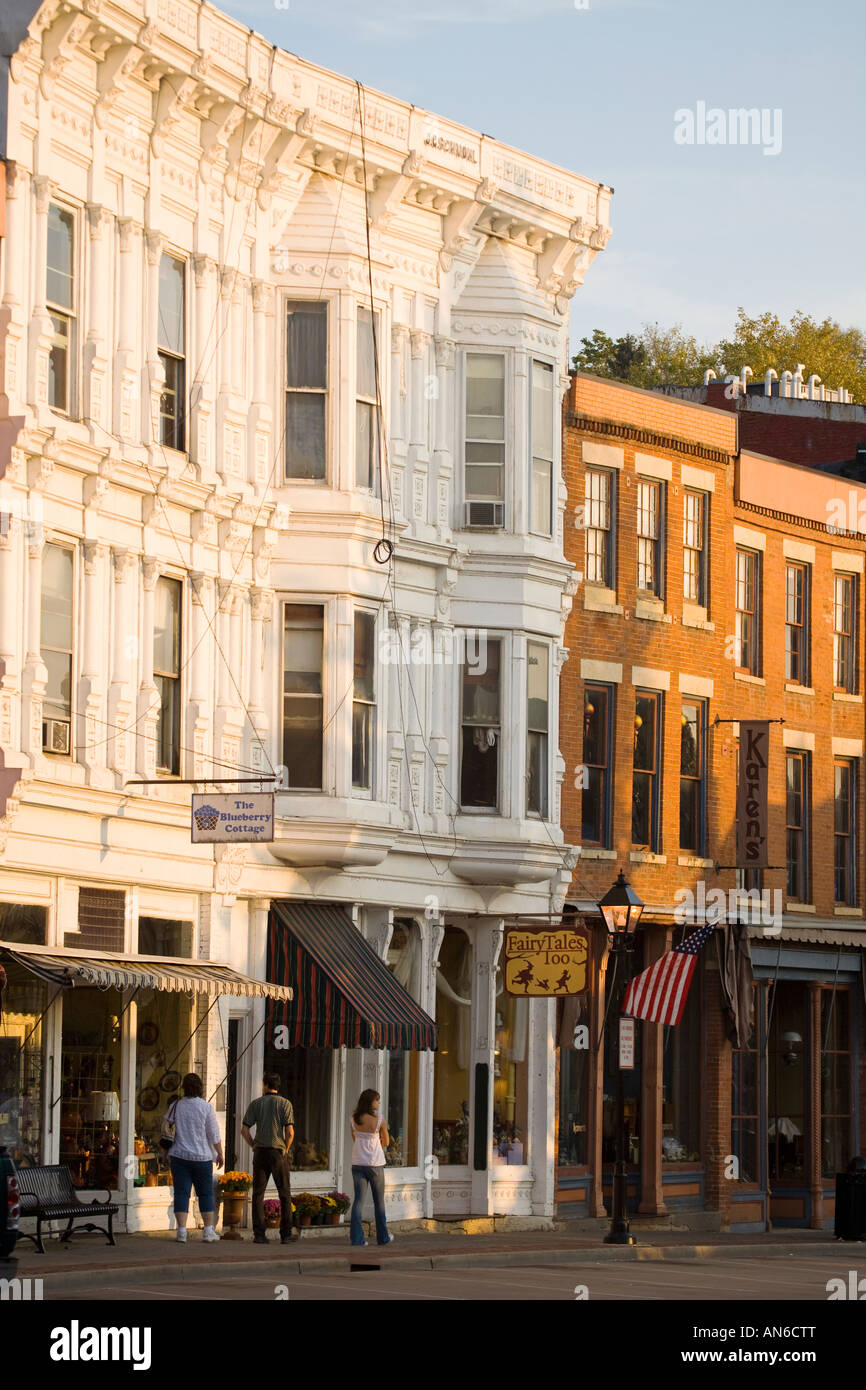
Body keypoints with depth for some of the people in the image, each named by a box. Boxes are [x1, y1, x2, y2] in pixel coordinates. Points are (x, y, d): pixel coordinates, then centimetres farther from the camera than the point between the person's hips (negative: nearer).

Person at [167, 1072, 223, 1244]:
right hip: (202, 1156, -1)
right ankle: (209, 1231, 12)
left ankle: (182, 1231, -9)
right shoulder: (206, 1107, -5)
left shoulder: (175, 1106, 1)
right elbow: (214, 1134, -3)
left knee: (181, 1193, 0)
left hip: (179, 1155, 1)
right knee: (205, 1193, 10)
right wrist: (220, 1154, 7)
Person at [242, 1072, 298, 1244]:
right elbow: (290, 1131, -10)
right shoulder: (285, 1104, -2)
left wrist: (254, 1146, 9)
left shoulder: (255, 1104, 4)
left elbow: (244, 1130, -1)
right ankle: (286, 1233, 5)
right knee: (284, 1193, 8)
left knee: (258, 1193, 4)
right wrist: (285, 1150, 5)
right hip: (279, 1152, -1)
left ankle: (259, 1234, -2)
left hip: (260, 1152, 1)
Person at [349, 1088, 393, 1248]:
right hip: (375, 1163, -3)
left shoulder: (354, 1120, -1)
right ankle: (382, 1237, 20)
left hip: (357, 1163, 3)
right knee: (379, 1201, 11)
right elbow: (386, 1142, 1)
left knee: (358, 1200, 3)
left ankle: (356, 1237, -5)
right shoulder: (379, 1120, -11)